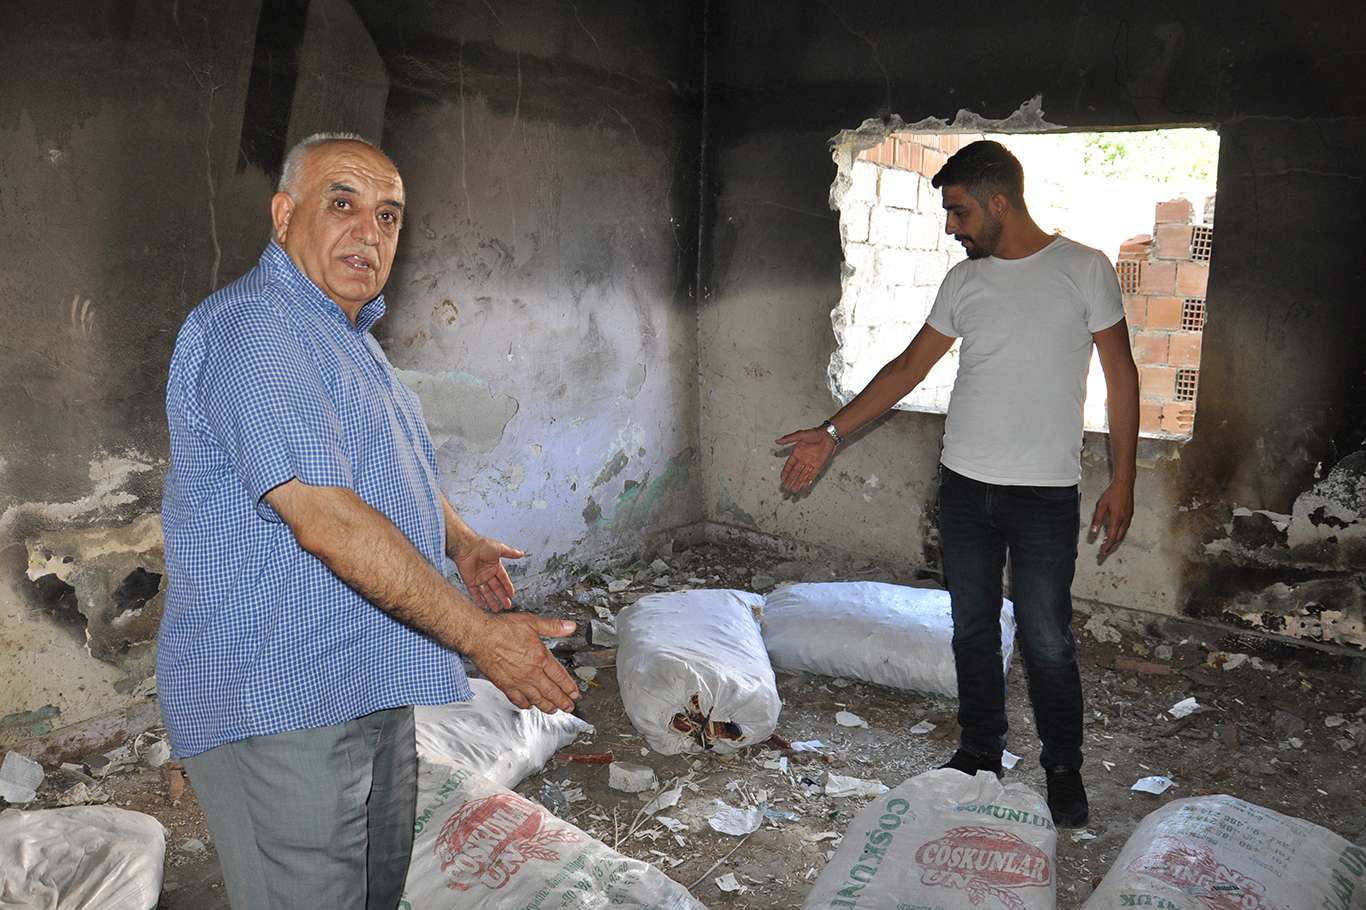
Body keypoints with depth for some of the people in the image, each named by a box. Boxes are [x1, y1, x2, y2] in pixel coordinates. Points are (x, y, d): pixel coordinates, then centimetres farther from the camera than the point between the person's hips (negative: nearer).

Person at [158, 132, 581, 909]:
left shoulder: (351, 336, 15)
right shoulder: (250, 327, -18)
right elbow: (324, 518, -28)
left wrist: (461, 541, 17)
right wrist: (481, 635, -26)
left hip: (374, 687, 10)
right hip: (278, 703, -10)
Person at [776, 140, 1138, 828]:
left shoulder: (1083, 269, -4)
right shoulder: (964, 281, 7)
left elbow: (1121, 377, -1)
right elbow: (909, 367, 11)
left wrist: (1121, 481, -5)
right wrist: (831, 433, 6)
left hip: (1045, 493, -4)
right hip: (964, 486, 4)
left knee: (1047, 640, 2)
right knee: (973, 629, 12)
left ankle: (1063, 768, 22)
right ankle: (980, 751, 29)